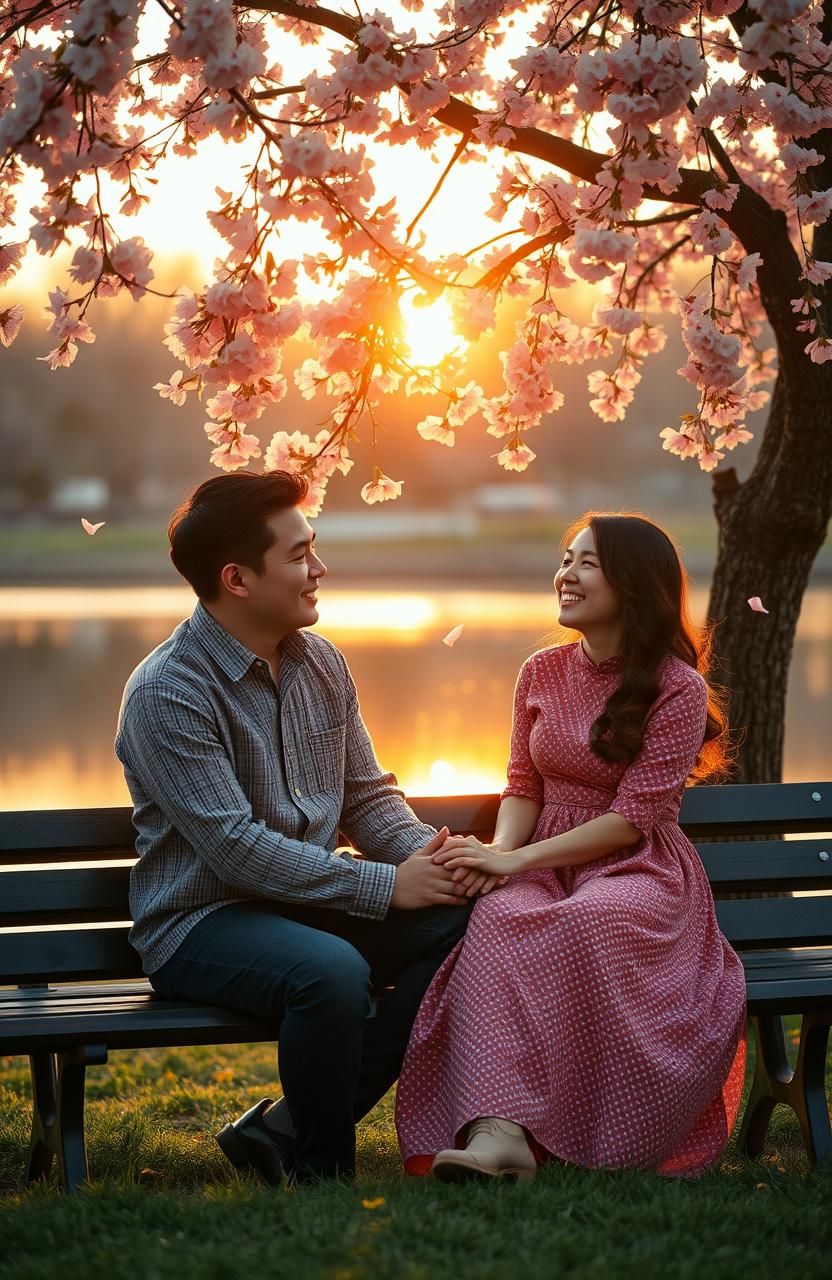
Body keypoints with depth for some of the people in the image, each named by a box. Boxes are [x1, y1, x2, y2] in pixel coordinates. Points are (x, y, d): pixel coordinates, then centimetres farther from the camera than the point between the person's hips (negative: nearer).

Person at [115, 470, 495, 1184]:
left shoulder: (321, 663, 8)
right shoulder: (167, 693, -16)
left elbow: (367, 796, 13)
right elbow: (235, 847, -22)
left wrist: (430, 854, -10)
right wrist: (386, 885, -22)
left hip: (311, 902, 8)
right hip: (202, 921, -8)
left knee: (467, 922, -14)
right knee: (332, 971, -37)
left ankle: (287, 1128, -11)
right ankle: (322, 1172, -11)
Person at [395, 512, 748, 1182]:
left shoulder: (679, 687, -6)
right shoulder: (542, 672, 11)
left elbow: (630, 819, -12)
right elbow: (524, 786, 12)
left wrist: (517, 860, -18)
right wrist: (499, 850, -11)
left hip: (639, 871, -4)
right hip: (545, 868, 4)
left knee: (586, 924, -39)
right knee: (498, 919, -32)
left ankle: (583, 1139, -33)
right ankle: (500, 1132, -49)